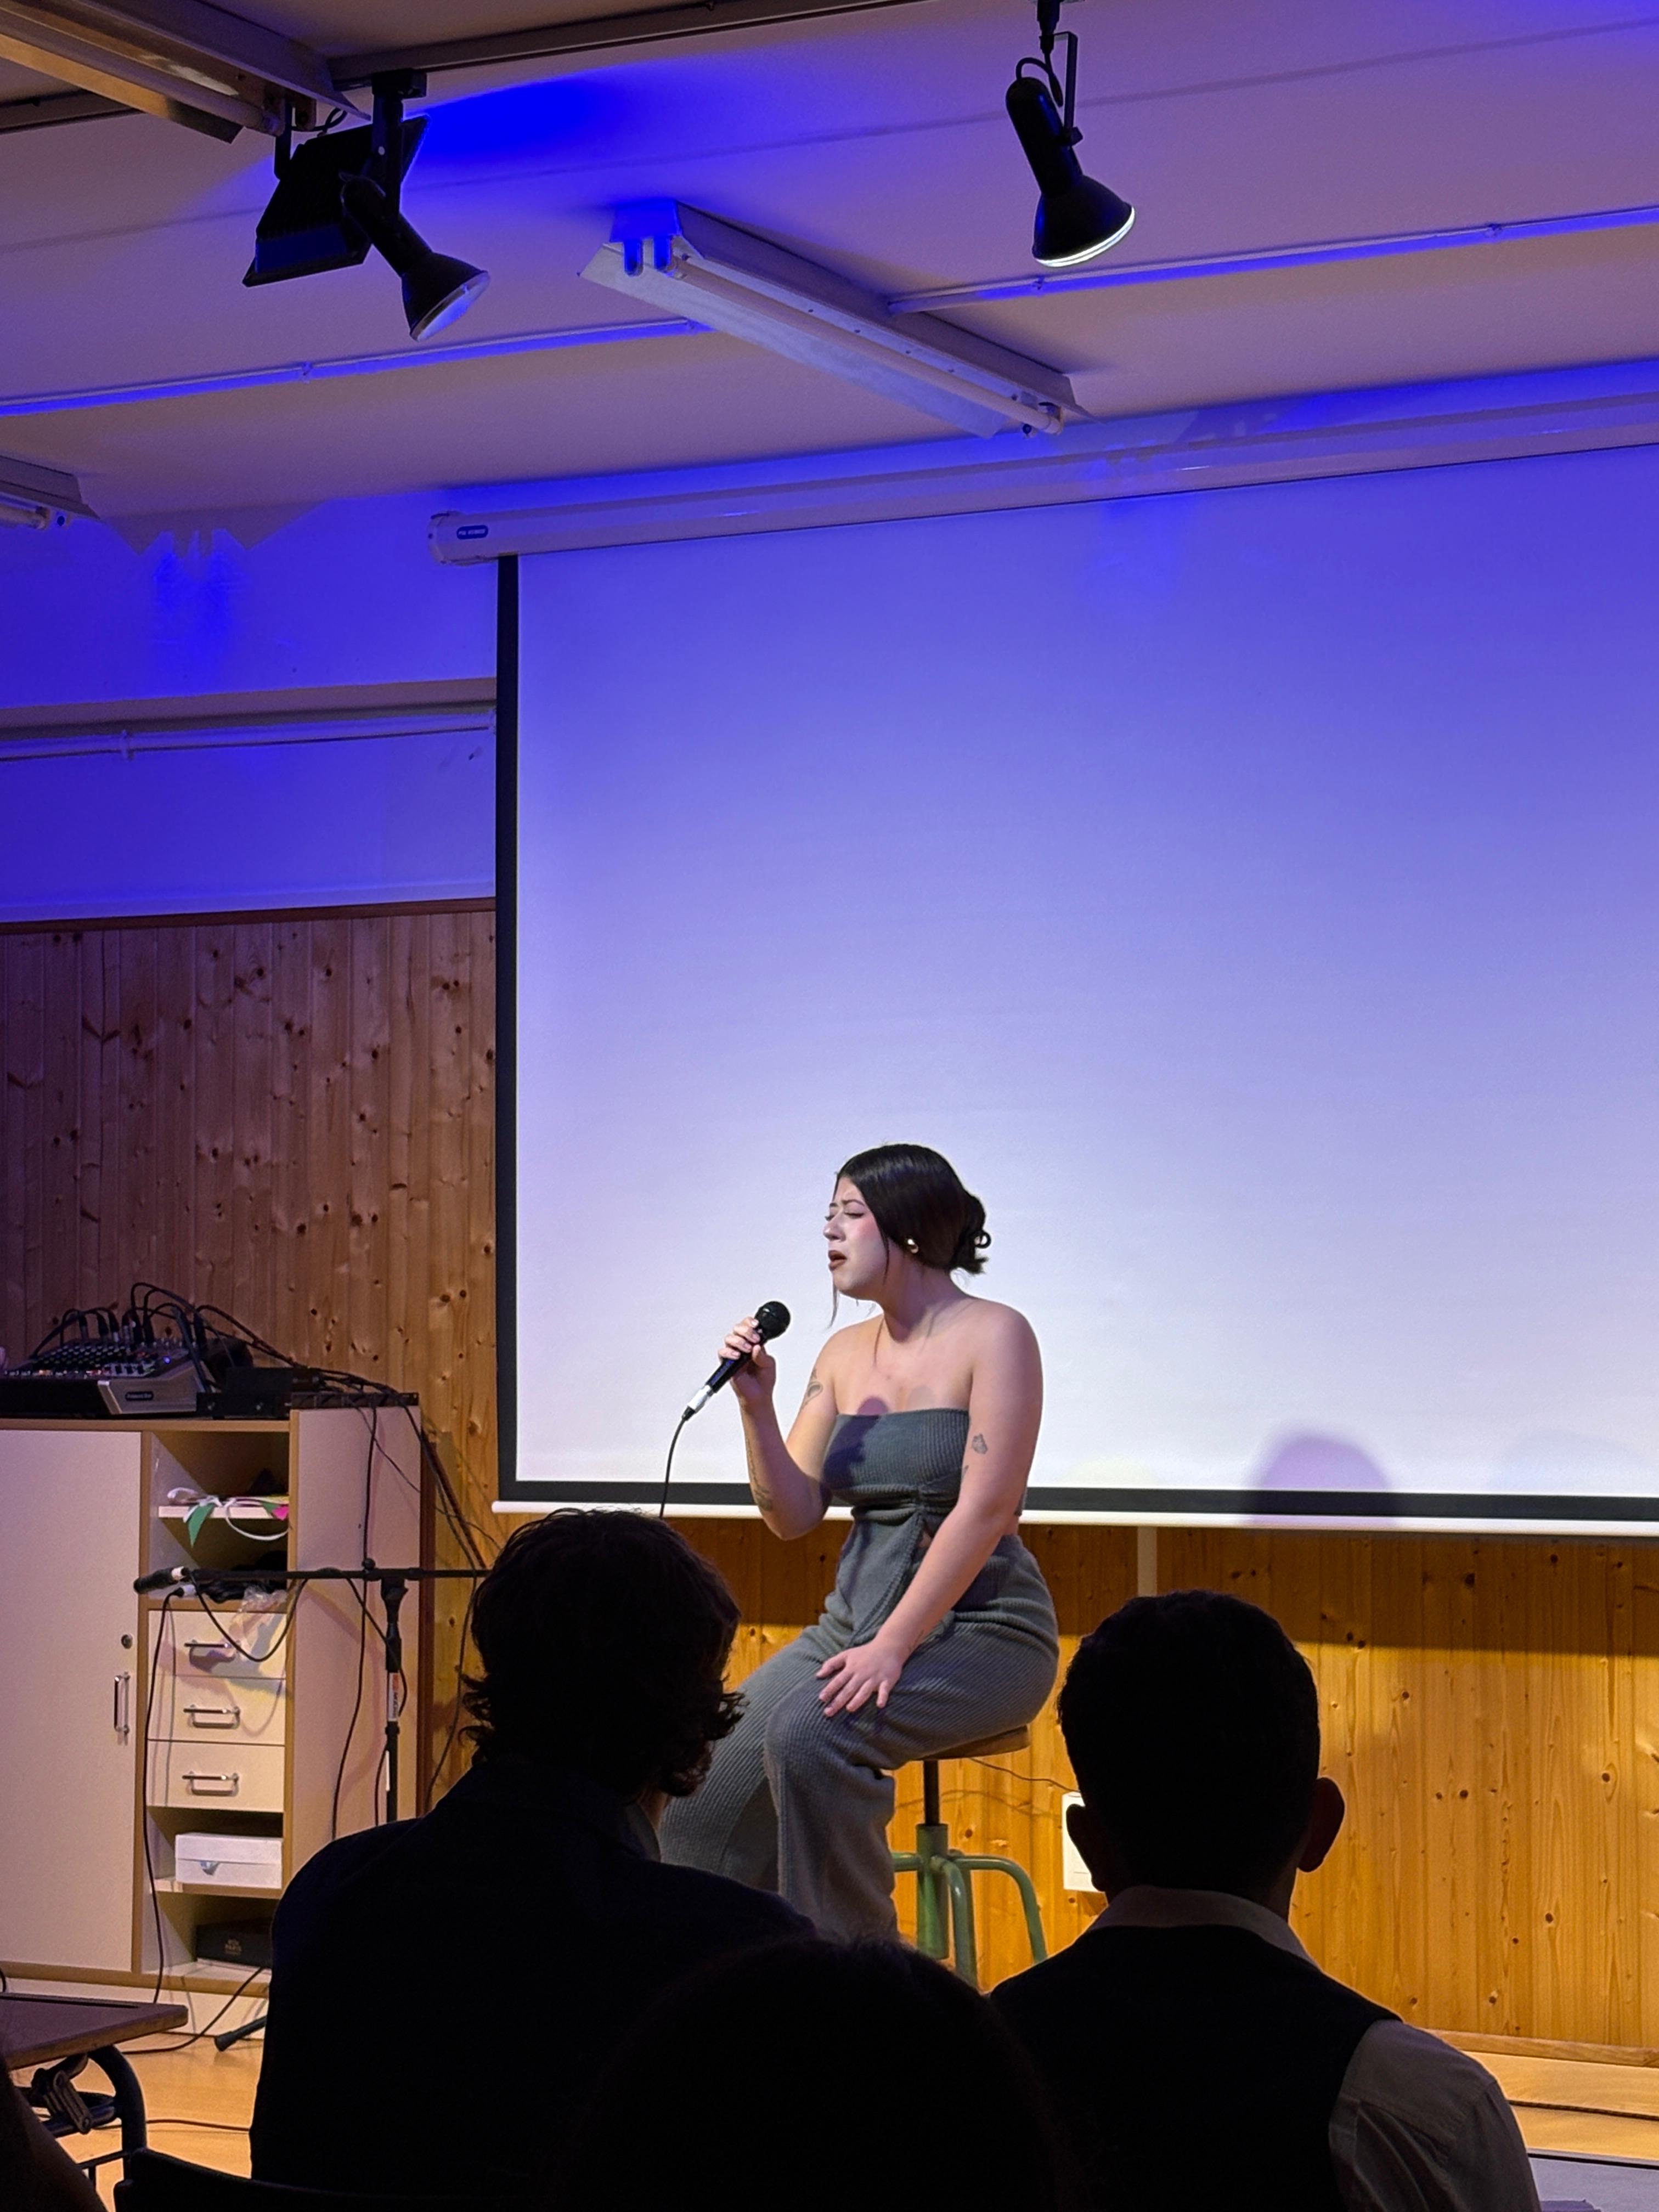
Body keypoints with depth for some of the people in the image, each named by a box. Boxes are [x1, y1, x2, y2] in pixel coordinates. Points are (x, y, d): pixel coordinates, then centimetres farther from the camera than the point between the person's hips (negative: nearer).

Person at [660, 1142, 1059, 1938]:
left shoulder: (993, 1336, -7)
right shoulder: (845, 1353, 12)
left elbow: (984, 1510, -16)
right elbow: (792, 1515, 9)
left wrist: (892, 1648, -22)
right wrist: (756, 1406, -7)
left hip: (979, 1626, -6)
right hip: (855, 1617, 6)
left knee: (810, 1736, -31)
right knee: (708, 1775, -16)